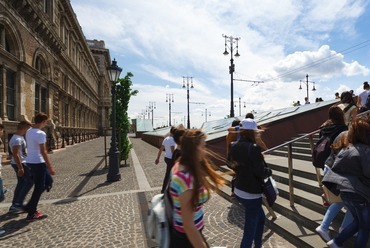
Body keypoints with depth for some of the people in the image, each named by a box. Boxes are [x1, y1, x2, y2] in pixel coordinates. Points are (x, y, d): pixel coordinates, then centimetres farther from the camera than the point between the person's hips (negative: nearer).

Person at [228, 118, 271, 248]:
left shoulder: (234, 147, 1)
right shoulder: (254, 148, -21)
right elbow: (261, 172, -20)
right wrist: (269, 171, -1)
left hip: (239, 191, 8)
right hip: (251, 194, -8)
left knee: (260, 219, 29)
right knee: (249, 232, 6)